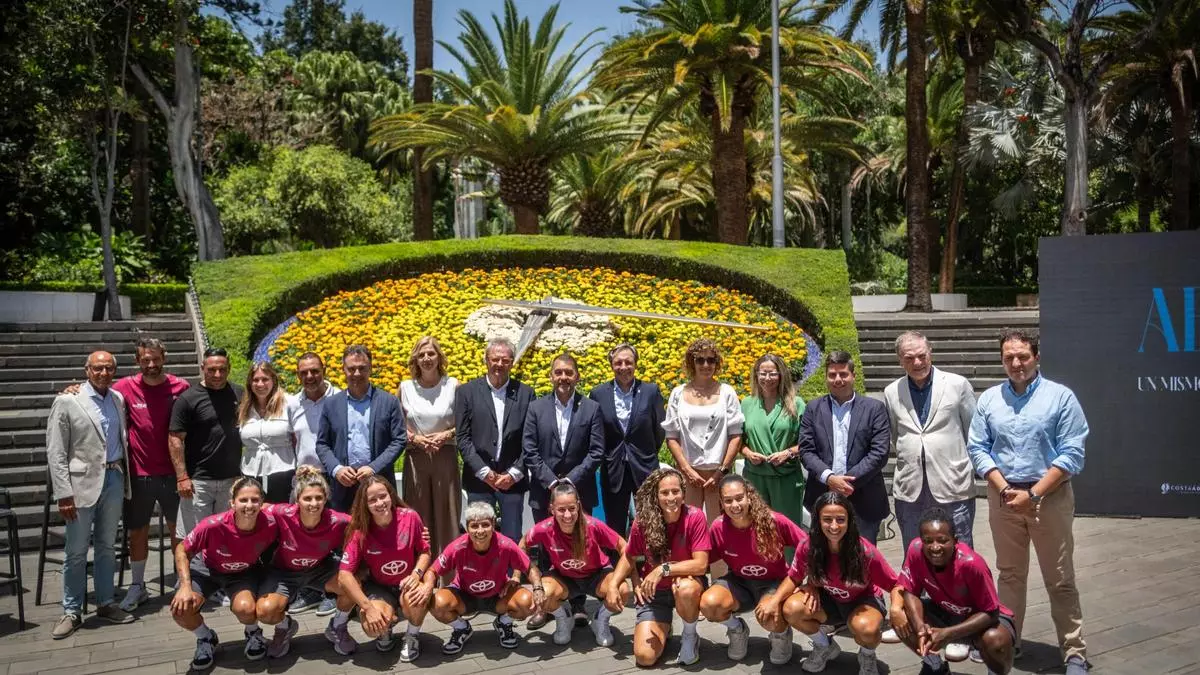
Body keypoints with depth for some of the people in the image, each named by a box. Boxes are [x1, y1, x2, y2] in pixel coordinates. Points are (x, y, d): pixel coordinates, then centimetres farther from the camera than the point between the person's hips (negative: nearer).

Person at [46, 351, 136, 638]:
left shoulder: (119, 399, 7)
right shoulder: (66, 401, -6)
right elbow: (55, 452, -8)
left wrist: (125, 478, 5)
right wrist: (64, 494, -12)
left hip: (114, 478, 4)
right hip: (83, 482, -4)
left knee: (106, 546, 13)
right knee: (76, 551, 3)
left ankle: (105, 603, 24)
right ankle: (72, 611, 14)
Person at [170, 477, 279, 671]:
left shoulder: (270, 524, -31)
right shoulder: (213, 525, -36)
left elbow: (273, 549, -5)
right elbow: (182, 551, -18)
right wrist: (185, 586, -27)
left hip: (245, 572, 0)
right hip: (207, 568, 0)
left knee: (245, 609, -29)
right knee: (180, 609, -23)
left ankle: (254, 633, 9)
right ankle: (205, 639, 12)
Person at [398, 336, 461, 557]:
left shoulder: (453, 385, 1)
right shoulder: (406, 387, 4)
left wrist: (447, 434, -10)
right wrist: (414, 438, -8)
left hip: (445, 458, -1)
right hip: (415, 458, 1)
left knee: (446, 514, 3)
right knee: (418, 516, 5)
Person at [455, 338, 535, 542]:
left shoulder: (525, 393, 5)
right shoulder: (467, 392, 3)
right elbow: (463, 438, -1)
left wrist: (514, 474, -7)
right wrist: (484, 472, -8)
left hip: (513, 480, 1)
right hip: (479, 479, 0)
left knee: (513, 540, 5)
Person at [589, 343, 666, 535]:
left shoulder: (651, 391, -2)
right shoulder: (598, 394, 0)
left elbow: (660, 430, 5)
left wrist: (648, 455, 6)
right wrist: (604, 458, 7)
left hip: (645, 469, -1)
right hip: (613, 473, 1)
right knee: (615, 529, 9)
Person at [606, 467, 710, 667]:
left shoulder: (695, 517, -21)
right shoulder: (643, 521, -14)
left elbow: (701, 564, -24)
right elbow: (629, 556, 1)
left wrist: (664, 569, -32)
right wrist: (613, 584, -13)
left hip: (688, 582, -1)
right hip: (653, 591, 2)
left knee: (685, 588, -40)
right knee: (645, 657, -14)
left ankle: (690, 635, -6)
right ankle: (663, 629, 23)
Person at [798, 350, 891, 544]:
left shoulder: (874, 408, 4)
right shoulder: (814, 409, 9)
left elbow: (880, 452, -4)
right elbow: (806, 450, 3)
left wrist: (849, 481, -12)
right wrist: (829, 478, -13)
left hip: (863, 501, -1)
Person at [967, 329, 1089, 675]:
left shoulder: (1060, 396, -4)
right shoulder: (989, 399, 5)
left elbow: (1071, 454, -9)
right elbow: (977, 448, 3)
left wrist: (1033, 494, -14)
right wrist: (1004, 489, -10)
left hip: (1050, 497, -3)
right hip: (1003, 496, 3)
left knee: (1060, 579, 2)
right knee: (1010, 574, 14)